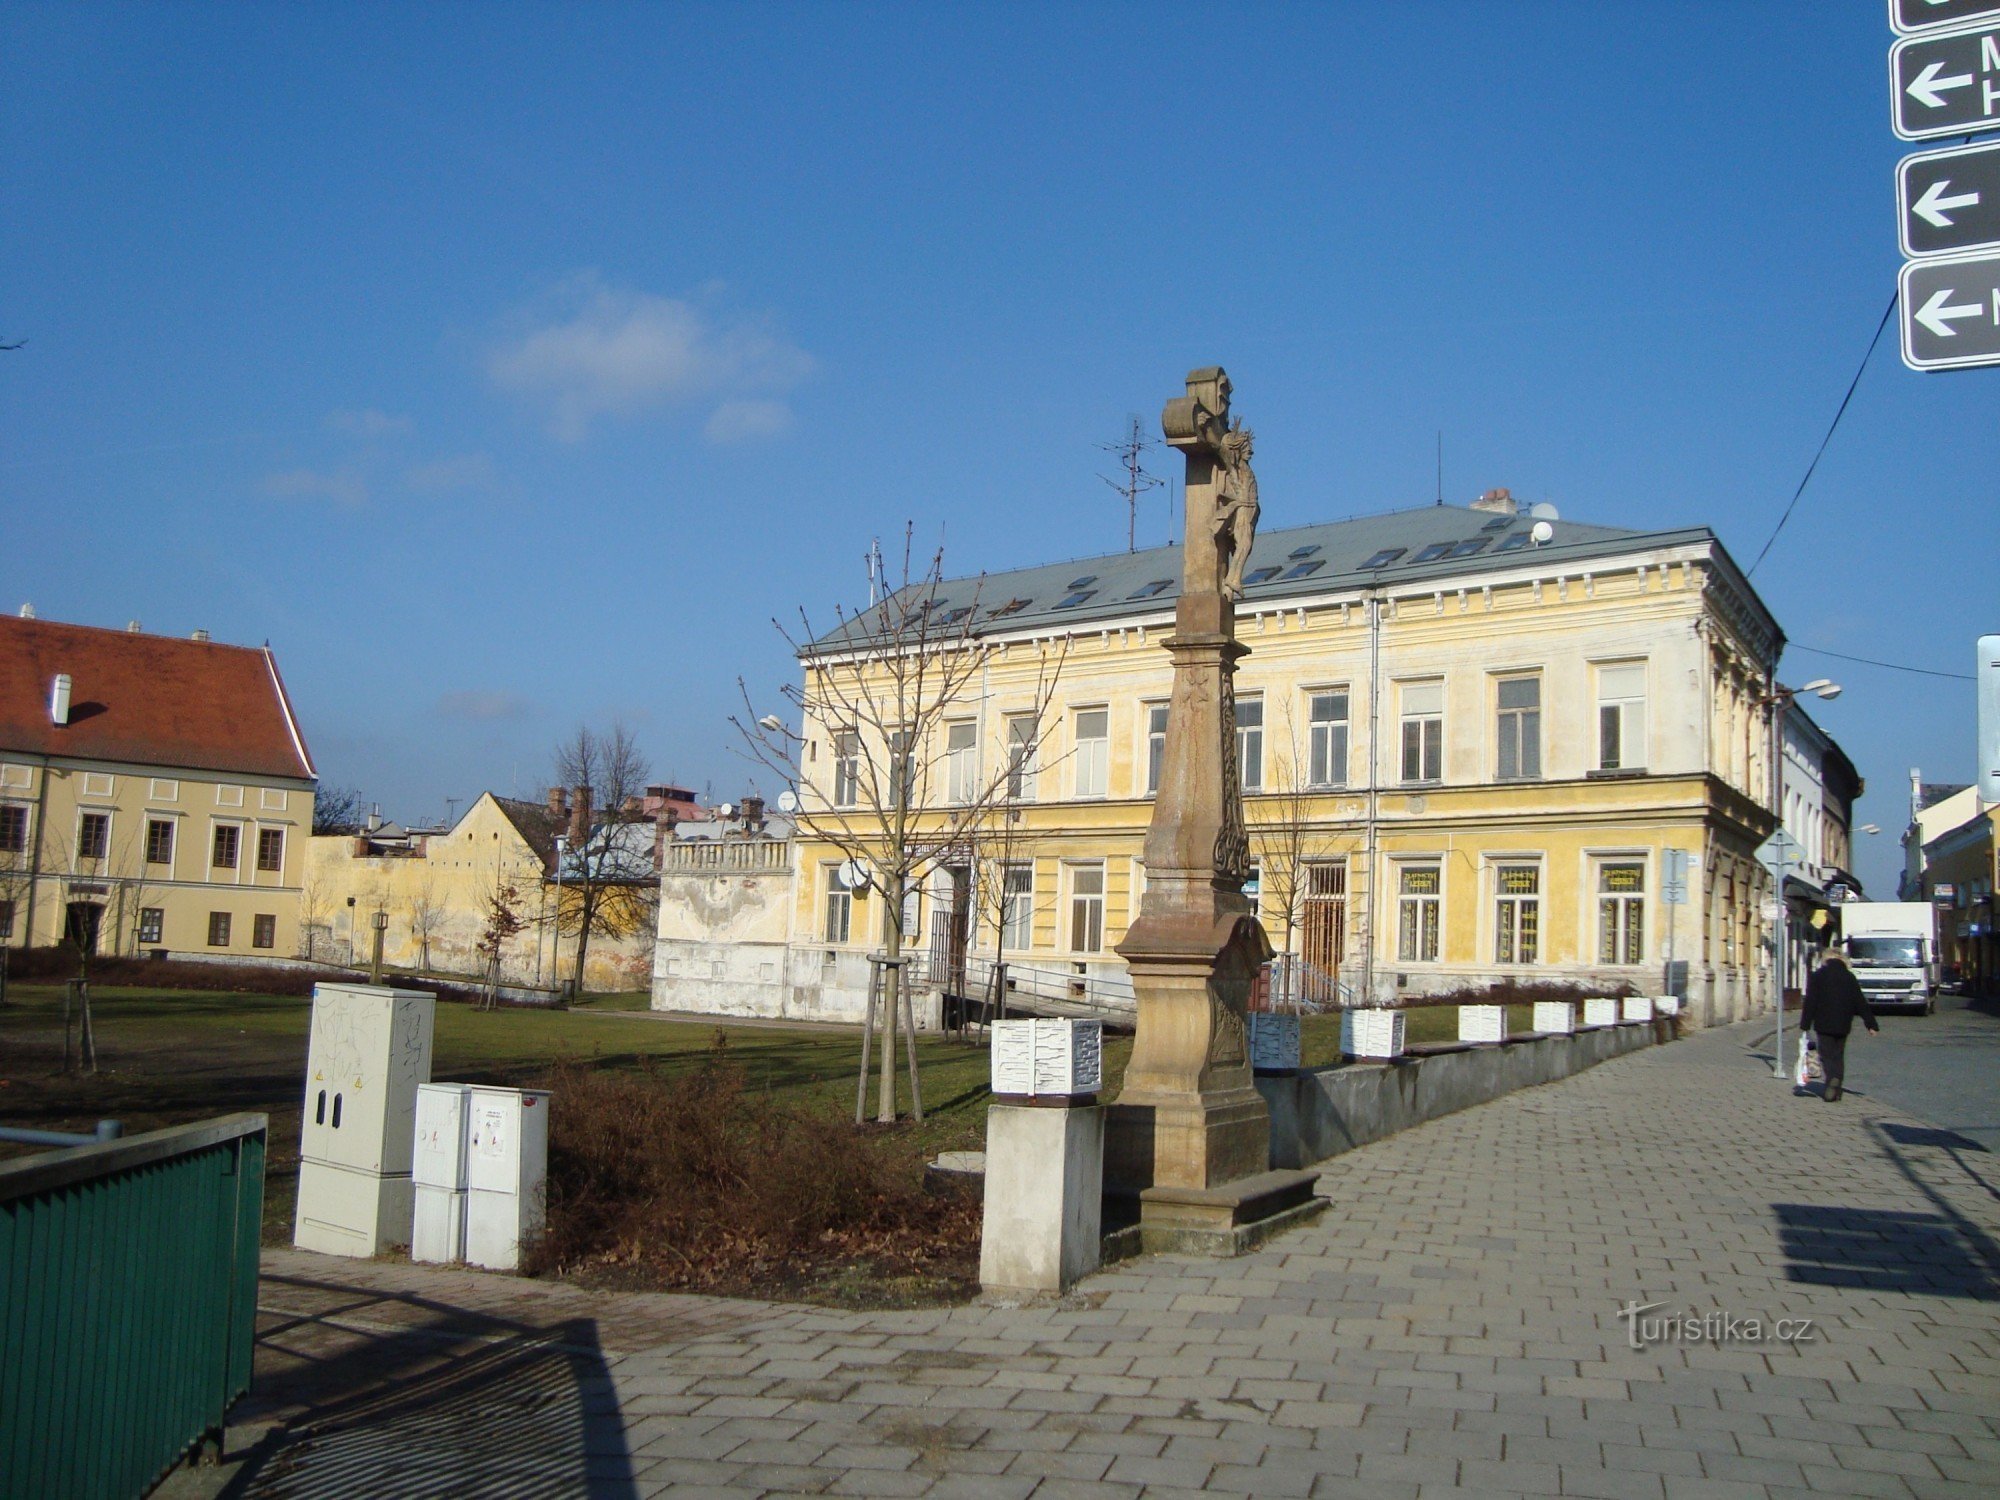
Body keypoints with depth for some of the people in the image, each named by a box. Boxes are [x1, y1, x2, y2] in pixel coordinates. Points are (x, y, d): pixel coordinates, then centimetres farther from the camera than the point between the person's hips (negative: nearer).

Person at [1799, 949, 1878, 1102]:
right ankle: (1836, 1090, 9)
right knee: (1838, 1055, 12)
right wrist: (1871, 1023, 5)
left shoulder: (1817, 976, -3)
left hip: (1823, 1024, -3)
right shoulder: (1849, 977, 4)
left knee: (1826, 1055, 0)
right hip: (1842, 1025, 3)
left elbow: (1810, 1002, -6)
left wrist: (1805, 1024, -4)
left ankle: (1832, 1078, -27)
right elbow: (1860, 1002, 3)